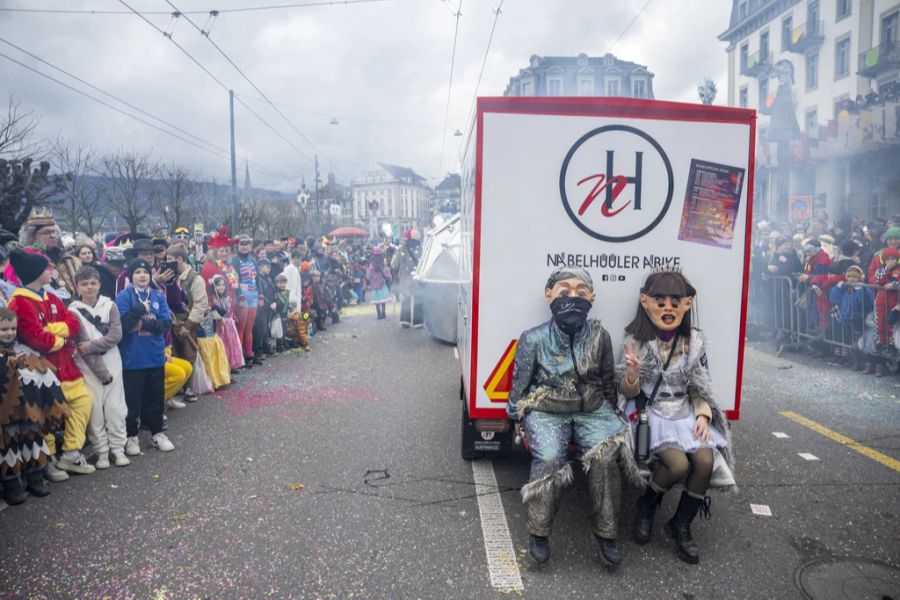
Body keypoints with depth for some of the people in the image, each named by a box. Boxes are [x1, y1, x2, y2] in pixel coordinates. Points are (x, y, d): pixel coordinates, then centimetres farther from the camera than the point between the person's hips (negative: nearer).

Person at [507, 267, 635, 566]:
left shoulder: (599, 336, -1)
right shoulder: (534, 339, -7)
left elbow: (608, 381, 13)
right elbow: (520, 384, 3)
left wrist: (610, 416, 16)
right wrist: (519, 420, 5)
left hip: (592, 409, 2)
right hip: (546, 411, -2)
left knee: (606, 452, -25)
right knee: (549, 457, -28)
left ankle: (605, 531, -5)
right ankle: (539, 531, -6)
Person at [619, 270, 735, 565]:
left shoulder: (694, 341, 2)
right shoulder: (636, 341, -8)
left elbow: (700, 387, 10)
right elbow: (627, 392, -4)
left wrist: (703, 415, -6)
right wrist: (632, 374, -27)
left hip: (685, 411, 4)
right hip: (650, 411, -4)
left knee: (705, 460, -20)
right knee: (678, 464, -25)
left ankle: (681, 525, 5)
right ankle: (647, 505, 9)